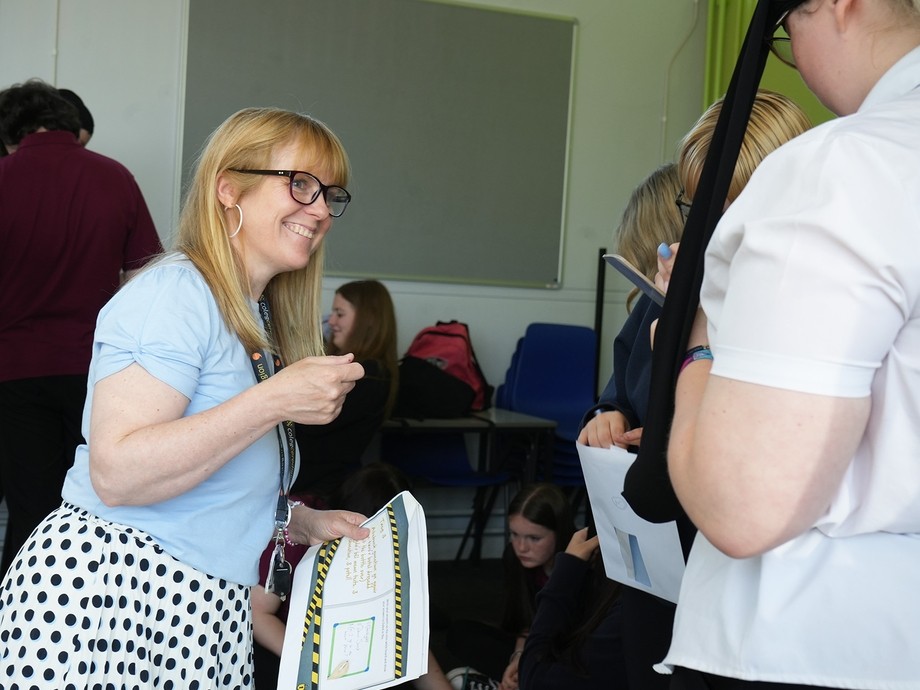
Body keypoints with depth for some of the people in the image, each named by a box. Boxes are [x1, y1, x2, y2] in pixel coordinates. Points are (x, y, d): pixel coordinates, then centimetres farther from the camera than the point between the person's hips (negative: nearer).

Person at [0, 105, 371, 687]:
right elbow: (116, 474, -24)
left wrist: (301, 522, 11)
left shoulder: (258, 319, 15)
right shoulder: (176, 293, -13)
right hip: (106, 600, -8)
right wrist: (275, 401, -25)